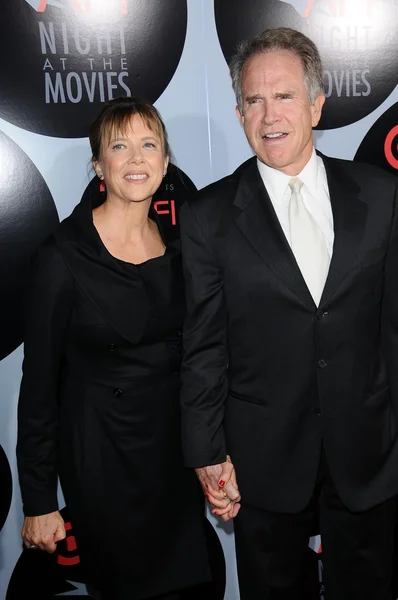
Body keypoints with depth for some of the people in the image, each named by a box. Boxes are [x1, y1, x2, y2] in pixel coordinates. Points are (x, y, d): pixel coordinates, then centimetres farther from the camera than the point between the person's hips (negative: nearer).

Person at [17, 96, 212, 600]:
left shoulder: (177, 247, 1)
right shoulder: (64, 256, -16)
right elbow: (40, 381, -12)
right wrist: (39, 500, -8)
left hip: (176, 445, 5)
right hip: (103, 453, -5)